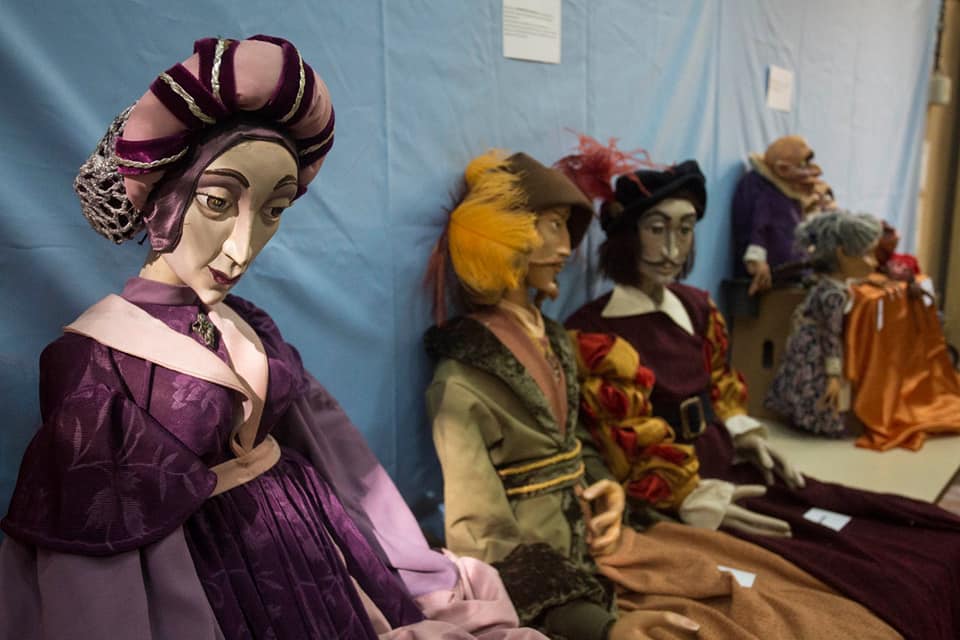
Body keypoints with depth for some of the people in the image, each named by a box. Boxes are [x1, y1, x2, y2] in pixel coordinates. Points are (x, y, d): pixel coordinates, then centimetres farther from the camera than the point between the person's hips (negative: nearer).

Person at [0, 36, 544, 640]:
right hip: (207, 582, -5)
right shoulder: (92, 358, -18)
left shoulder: (251, 328, -2)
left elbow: (336, 458, 4)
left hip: (312, 555, 5)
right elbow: (91, 535, -16)